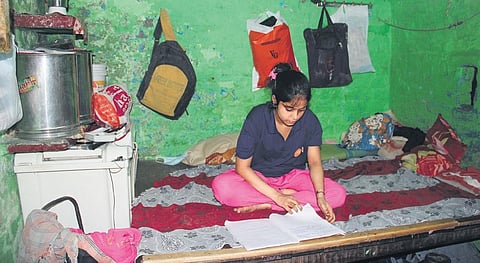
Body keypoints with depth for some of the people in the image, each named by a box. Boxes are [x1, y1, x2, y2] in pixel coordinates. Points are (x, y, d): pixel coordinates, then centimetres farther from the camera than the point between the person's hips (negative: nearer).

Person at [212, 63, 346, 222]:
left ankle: (264, 205, -23)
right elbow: (242, 167, -21)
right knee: (221, 187, -32)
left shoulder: (310, 121, -15)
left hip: (293, 175, 3)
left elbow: (314, 163, -8)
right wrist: (278, 196, -29)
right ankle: (286, 193, -18)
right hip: (258, 176, -2)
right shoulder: (257, 118, -23)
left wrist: (320, 196, -27)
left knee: (338, 195, -21)